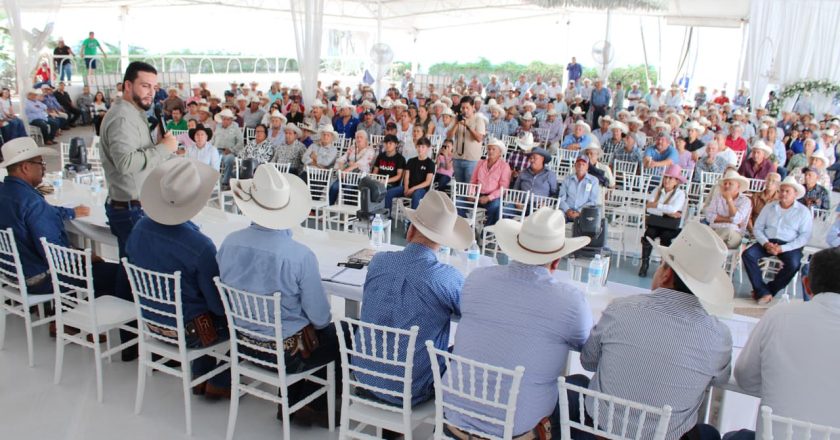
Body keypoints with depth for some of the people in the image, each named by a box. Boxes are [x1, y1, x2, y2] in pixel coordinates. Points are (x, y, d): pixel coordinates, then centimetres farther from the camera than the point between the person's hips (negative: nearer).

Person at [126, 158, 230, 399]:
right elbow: (219, 304, -21)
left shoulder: (140, 228, -12)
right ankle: (219, 384, 23)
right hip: (187, 330, -7)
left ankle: (200, 378, 36)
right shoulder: (199, 245, -31)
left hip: (151, 321, 7)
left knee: (207, 313, 30)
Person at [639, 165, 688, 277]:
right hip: (655, 223, 2)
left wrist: (655, 205, -12)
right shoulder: (657, 191, 8)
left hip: (671, 226, -2)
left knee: (665, 237, -31)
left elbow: (673, 209, -18)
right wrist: (666, 212, -12)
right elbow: (648, 208, -6)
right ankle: (644, 264, -14)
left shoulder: (680, 194, 1)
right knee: (648, 235, -27)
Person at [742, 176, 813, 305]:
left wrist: (782, 248, -17)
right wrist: (766, 244, -11)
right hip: (768, 242, 3)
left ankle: (770, 290, -10)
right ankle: (763, 292, -23)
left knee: (793, 264, -33)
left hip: (789, 245, -3)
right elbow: (757, 228, 9)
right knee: (747, 254, -23)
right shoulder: (769, 207, 14)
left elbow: (805, 236, -6)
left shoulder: (803, 211, 3)